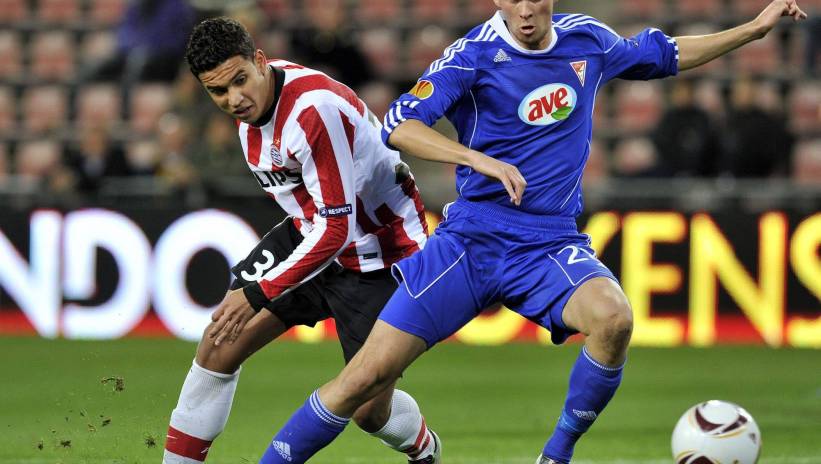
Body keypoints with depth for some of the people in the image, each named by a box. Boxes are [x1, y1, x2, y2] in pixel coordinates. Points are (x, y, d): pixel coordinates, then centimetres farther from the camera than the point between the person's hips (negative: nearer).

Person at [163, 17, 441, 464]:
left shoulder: (314, 109, -32)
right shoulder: (254, 96, -5)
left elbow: (336, 230, -30)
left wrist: (258, 294, -29)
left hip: (380, 252, -8)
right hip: (311, 232, 8)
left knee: (370, 411, -2)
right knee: (220, 343, -4)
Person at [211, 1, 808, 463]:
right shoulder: (474, 55, -10)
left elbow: (663, 55, 24)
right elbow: (398, 126, -22)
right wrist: (483, 161, -34)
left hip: (551, 243, 2)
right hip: (473, 236, -2)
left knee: (613, 318, -30)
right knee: (368, 374, -10)